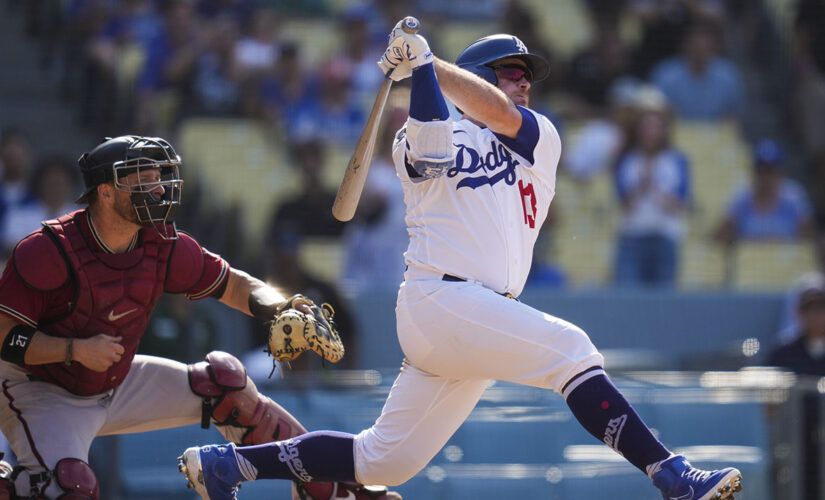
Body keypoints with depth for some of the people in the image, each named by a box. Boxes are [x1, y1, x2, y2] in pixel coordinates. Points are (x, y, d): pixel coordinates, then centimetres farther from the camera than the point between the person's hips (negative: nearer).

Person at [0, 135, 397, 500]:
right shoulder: (48, 250, -25)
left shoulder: (163, 246, -8)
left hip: (116, 386, 7)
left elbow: (233, 286, 5)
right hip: (41, 392, -7)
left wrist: (276, 307, -16)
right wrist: (75, 349, -33)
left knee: (223, 381, -1)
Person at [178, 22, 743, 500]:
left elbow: (500, 116, -6)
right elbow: (430, 150, -18)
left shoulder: (542, 139, 16)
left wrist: (426, 60, -9)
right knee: (569, 347, -23)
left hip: (485, 317, 6)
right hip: (441, 300, -6)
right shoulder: (422, 142, 8)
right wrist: (417, 70, -22)